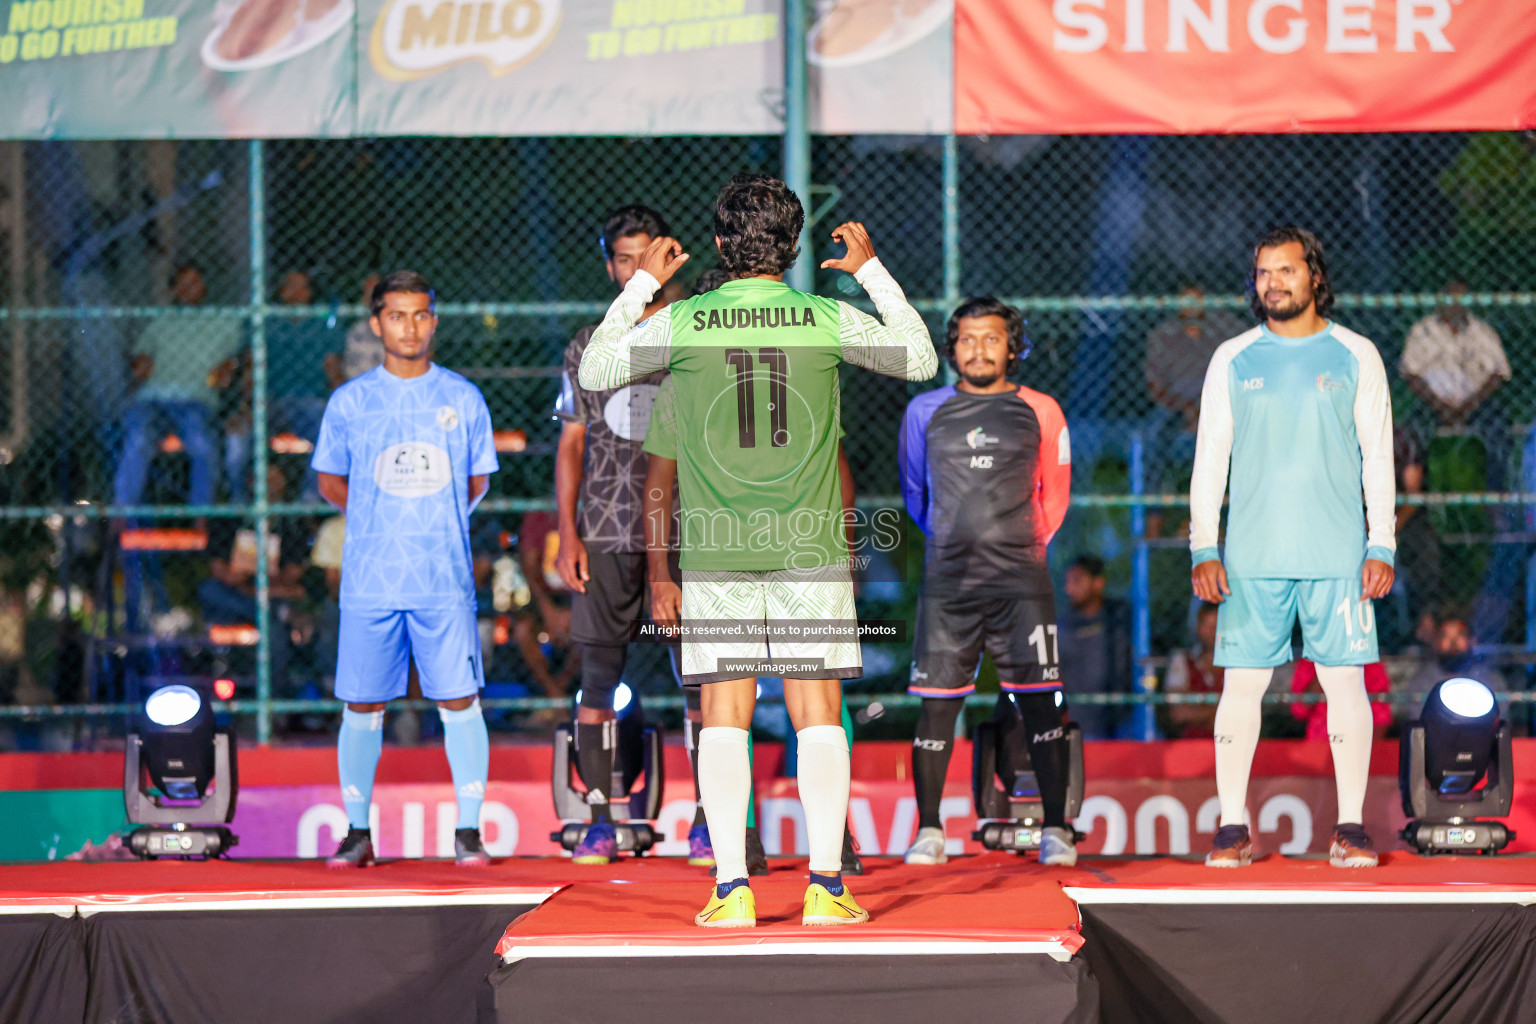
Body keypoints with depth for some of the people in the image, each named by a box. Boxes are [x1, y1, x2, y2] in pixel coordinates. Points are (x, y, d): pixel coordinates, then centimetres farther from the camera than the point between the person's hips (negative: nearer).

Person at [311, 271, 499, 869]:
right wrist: (380, 524, 8)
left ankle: (468, 831, 4)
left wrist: (436, 525, 7)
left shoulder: (463, 398, 5)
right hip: (369, 580, 0)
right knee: (362, 706, 2)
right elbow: (330, 481, 14)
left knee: (459, 701, -3)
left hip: (446, 579, 0)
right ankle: (357, 832, 11)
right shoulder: (349, 402, 4)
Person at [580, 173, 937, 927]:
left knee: (724, 717, 3)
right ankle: (825, 886, -1)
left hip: (715, 552, 0)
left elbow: (594, 371, 13)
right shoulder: (829, 319, -1)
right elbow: (922, 360, 16)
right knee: (818, 714, 3)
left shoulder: (681, 322, -3)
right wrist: (871, 270, 23)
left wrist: (643, 284, 21)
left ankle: (731, 889, -3)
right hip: (811, 547, 0)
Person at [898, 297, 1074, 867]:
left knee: (1040, 703, -4)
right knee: (937, 704, -2)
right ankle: (928, 832, 5)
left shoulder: (1039, 412, 6)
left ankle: (1055, 830, 1)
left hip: (1021, 581, -1)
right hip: (946, 583, 1)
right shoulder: (925, 412, 9)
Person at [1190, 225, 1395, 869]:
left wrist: (1381, 547, -1)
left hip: (1337, 555, -1)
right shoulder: (1232, 359, 9)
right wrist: (1203, 550, 1)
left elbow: (1378, 458, 7)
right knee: (1241, 684, -2)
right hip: (1252, 557, 1)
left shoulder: (1355, 356, 7)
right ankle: (1232, 828, 3)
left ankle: (1350, 828, 2)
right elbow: (1210, 459, 10)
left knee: (1345, 681, -3)